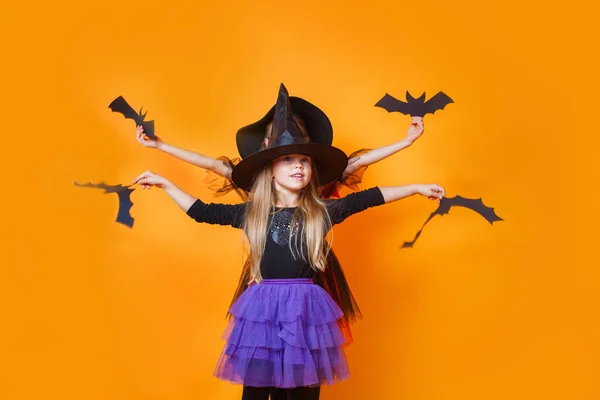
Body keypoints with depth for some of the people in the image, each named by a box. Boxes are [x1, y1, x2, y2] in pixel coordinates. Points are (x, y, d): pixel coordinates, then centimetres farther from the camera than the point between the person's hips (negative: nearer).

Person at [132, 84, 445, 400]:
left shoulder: (322, 212, 3)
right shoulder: (250, 213, 4)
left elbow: (369, 198, 6)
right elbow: (202, 211, 11)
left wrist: (415, 188, 9)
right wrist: (165, 184, 13)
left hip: (304, 309, 0)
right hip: (261, 309, 0)